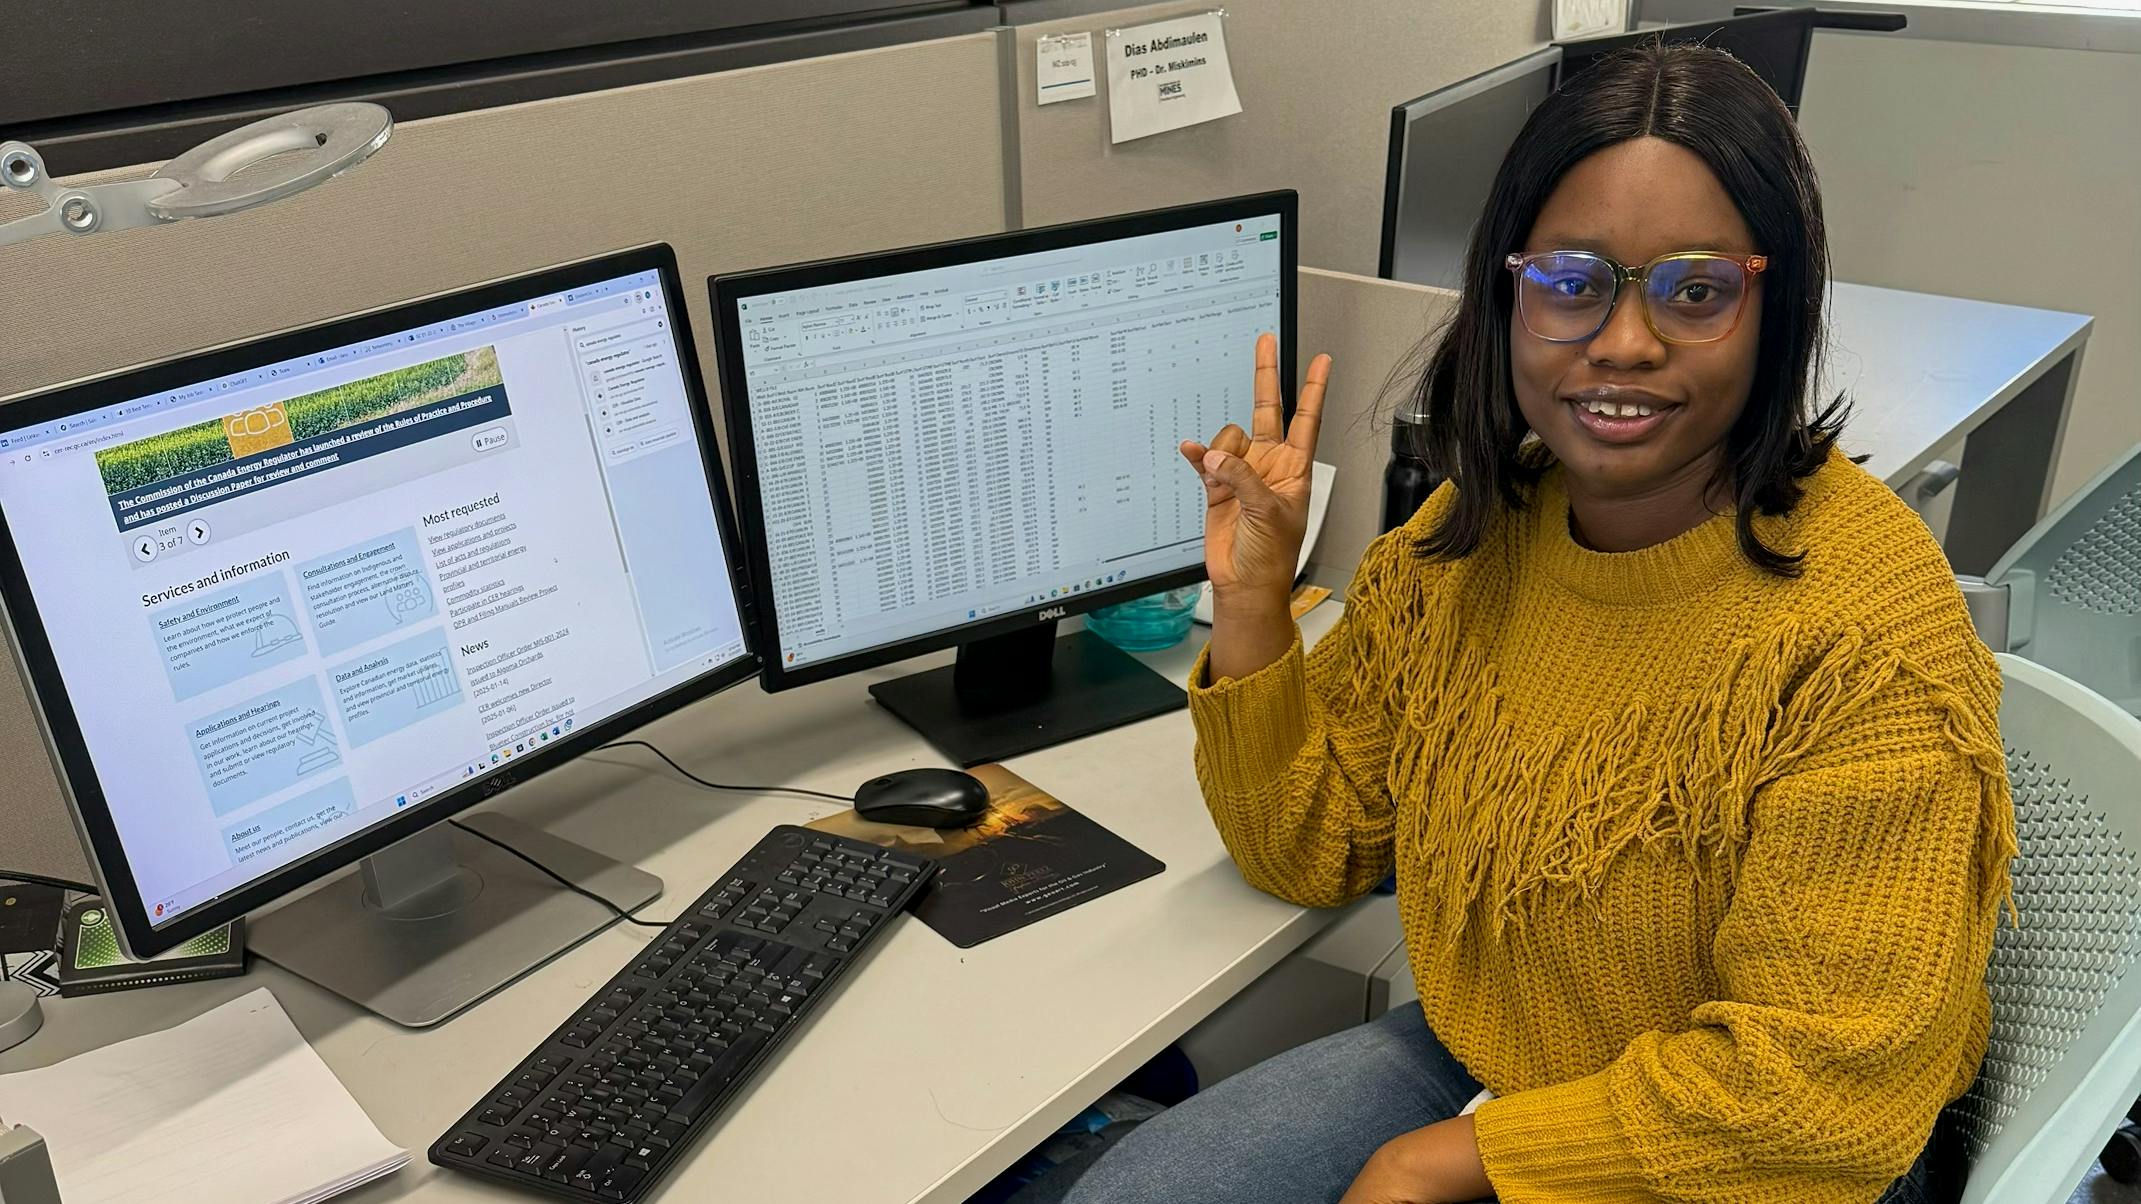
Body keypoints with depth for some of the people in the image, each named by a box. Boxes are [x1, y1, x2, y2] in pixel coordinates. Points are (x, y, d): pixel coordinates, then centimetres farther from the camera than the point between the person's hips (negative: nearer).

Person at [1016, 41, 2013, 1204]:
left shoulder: (1866, 632, -23)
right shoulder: (1465, 537, -5)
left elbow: (1832, 1075, -22)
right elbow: (1310, 851, 2)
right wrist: (1249, 603, -11)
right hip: (1468, 1058, 5)